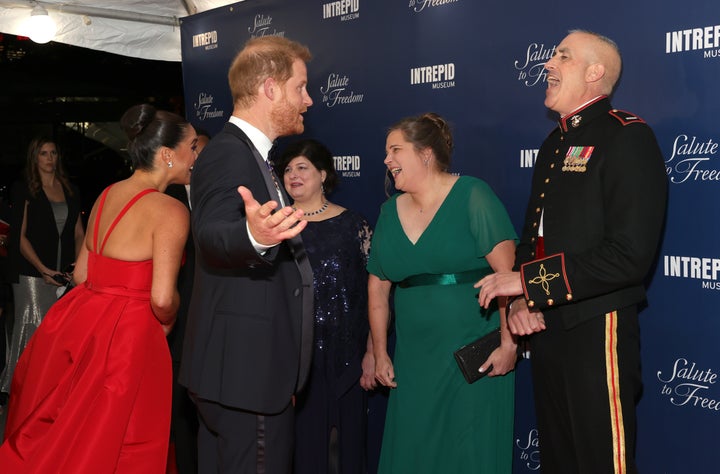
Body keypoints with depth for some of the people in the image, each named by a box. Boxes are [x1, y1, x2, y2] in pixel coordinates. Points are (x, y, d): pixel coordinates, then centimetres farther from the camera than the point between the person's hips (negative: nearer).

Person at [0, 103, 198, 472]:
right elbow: (163, 299, -20)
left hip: (79, 321, 8)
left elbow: (82, 274, 13)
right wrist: (167, 321, 0)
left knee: (52, 435, 21)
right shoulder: (171, 211, -15)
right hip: (126, 334, -7)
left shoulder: (107, 195, 8)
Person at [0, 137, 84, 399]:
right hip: (32, 272, -4)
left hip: (64, 275, 4)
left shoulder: (70, 191, 14)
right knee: (33, 328, -5)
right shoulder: (24, 190, 1)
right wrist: (43, 269, -12)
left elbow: (79, 234, 14)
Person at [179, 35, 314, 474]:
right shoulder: (228, 153, -16)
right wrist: (253, 237, -53)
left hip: (250, 363, 11)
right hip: (246, 367, -11)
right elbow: (212, 236, -34)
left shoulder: (249, 153, 16)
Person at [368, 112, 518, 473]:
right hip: (413, 360, 5)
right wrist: (380, 354, 12)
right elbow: (378, 287, 13)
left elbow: (508, 272, -14)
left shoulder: (472, 196, -8)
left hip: (476, 357, -5)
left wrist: (509, 343, -18)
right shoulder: (389, 212, 8)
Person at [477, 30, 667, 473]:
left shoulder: (627, 137, -11)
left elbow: (630, 254, -22)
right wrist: (521, 298, -1)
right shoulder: (555, 144, 15)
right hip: (547, 327, 8)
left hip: (597, 332, -8)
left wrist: (528, 281, -18)